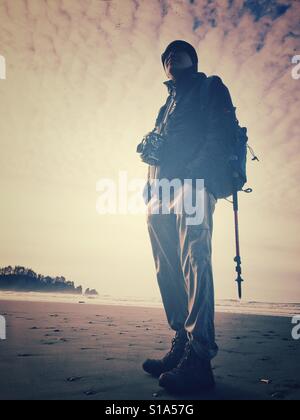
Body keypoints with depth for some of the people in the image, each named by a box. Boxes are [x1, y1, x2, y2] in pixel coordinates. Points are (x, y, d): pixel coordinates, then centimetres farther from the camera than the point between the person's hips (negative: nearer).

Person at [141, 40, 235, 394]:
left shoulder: (211, 88, 16)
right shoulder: (168, 105, 35)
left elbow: (219, 134, -2)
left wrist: (196, 170, -19)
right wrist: (150, 186, 11)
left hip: (195, 182, -8)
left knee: (194, 262, -20)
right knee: (167, 269, -2)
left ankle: (199, 358, -25)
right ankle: (182, 344, 2)